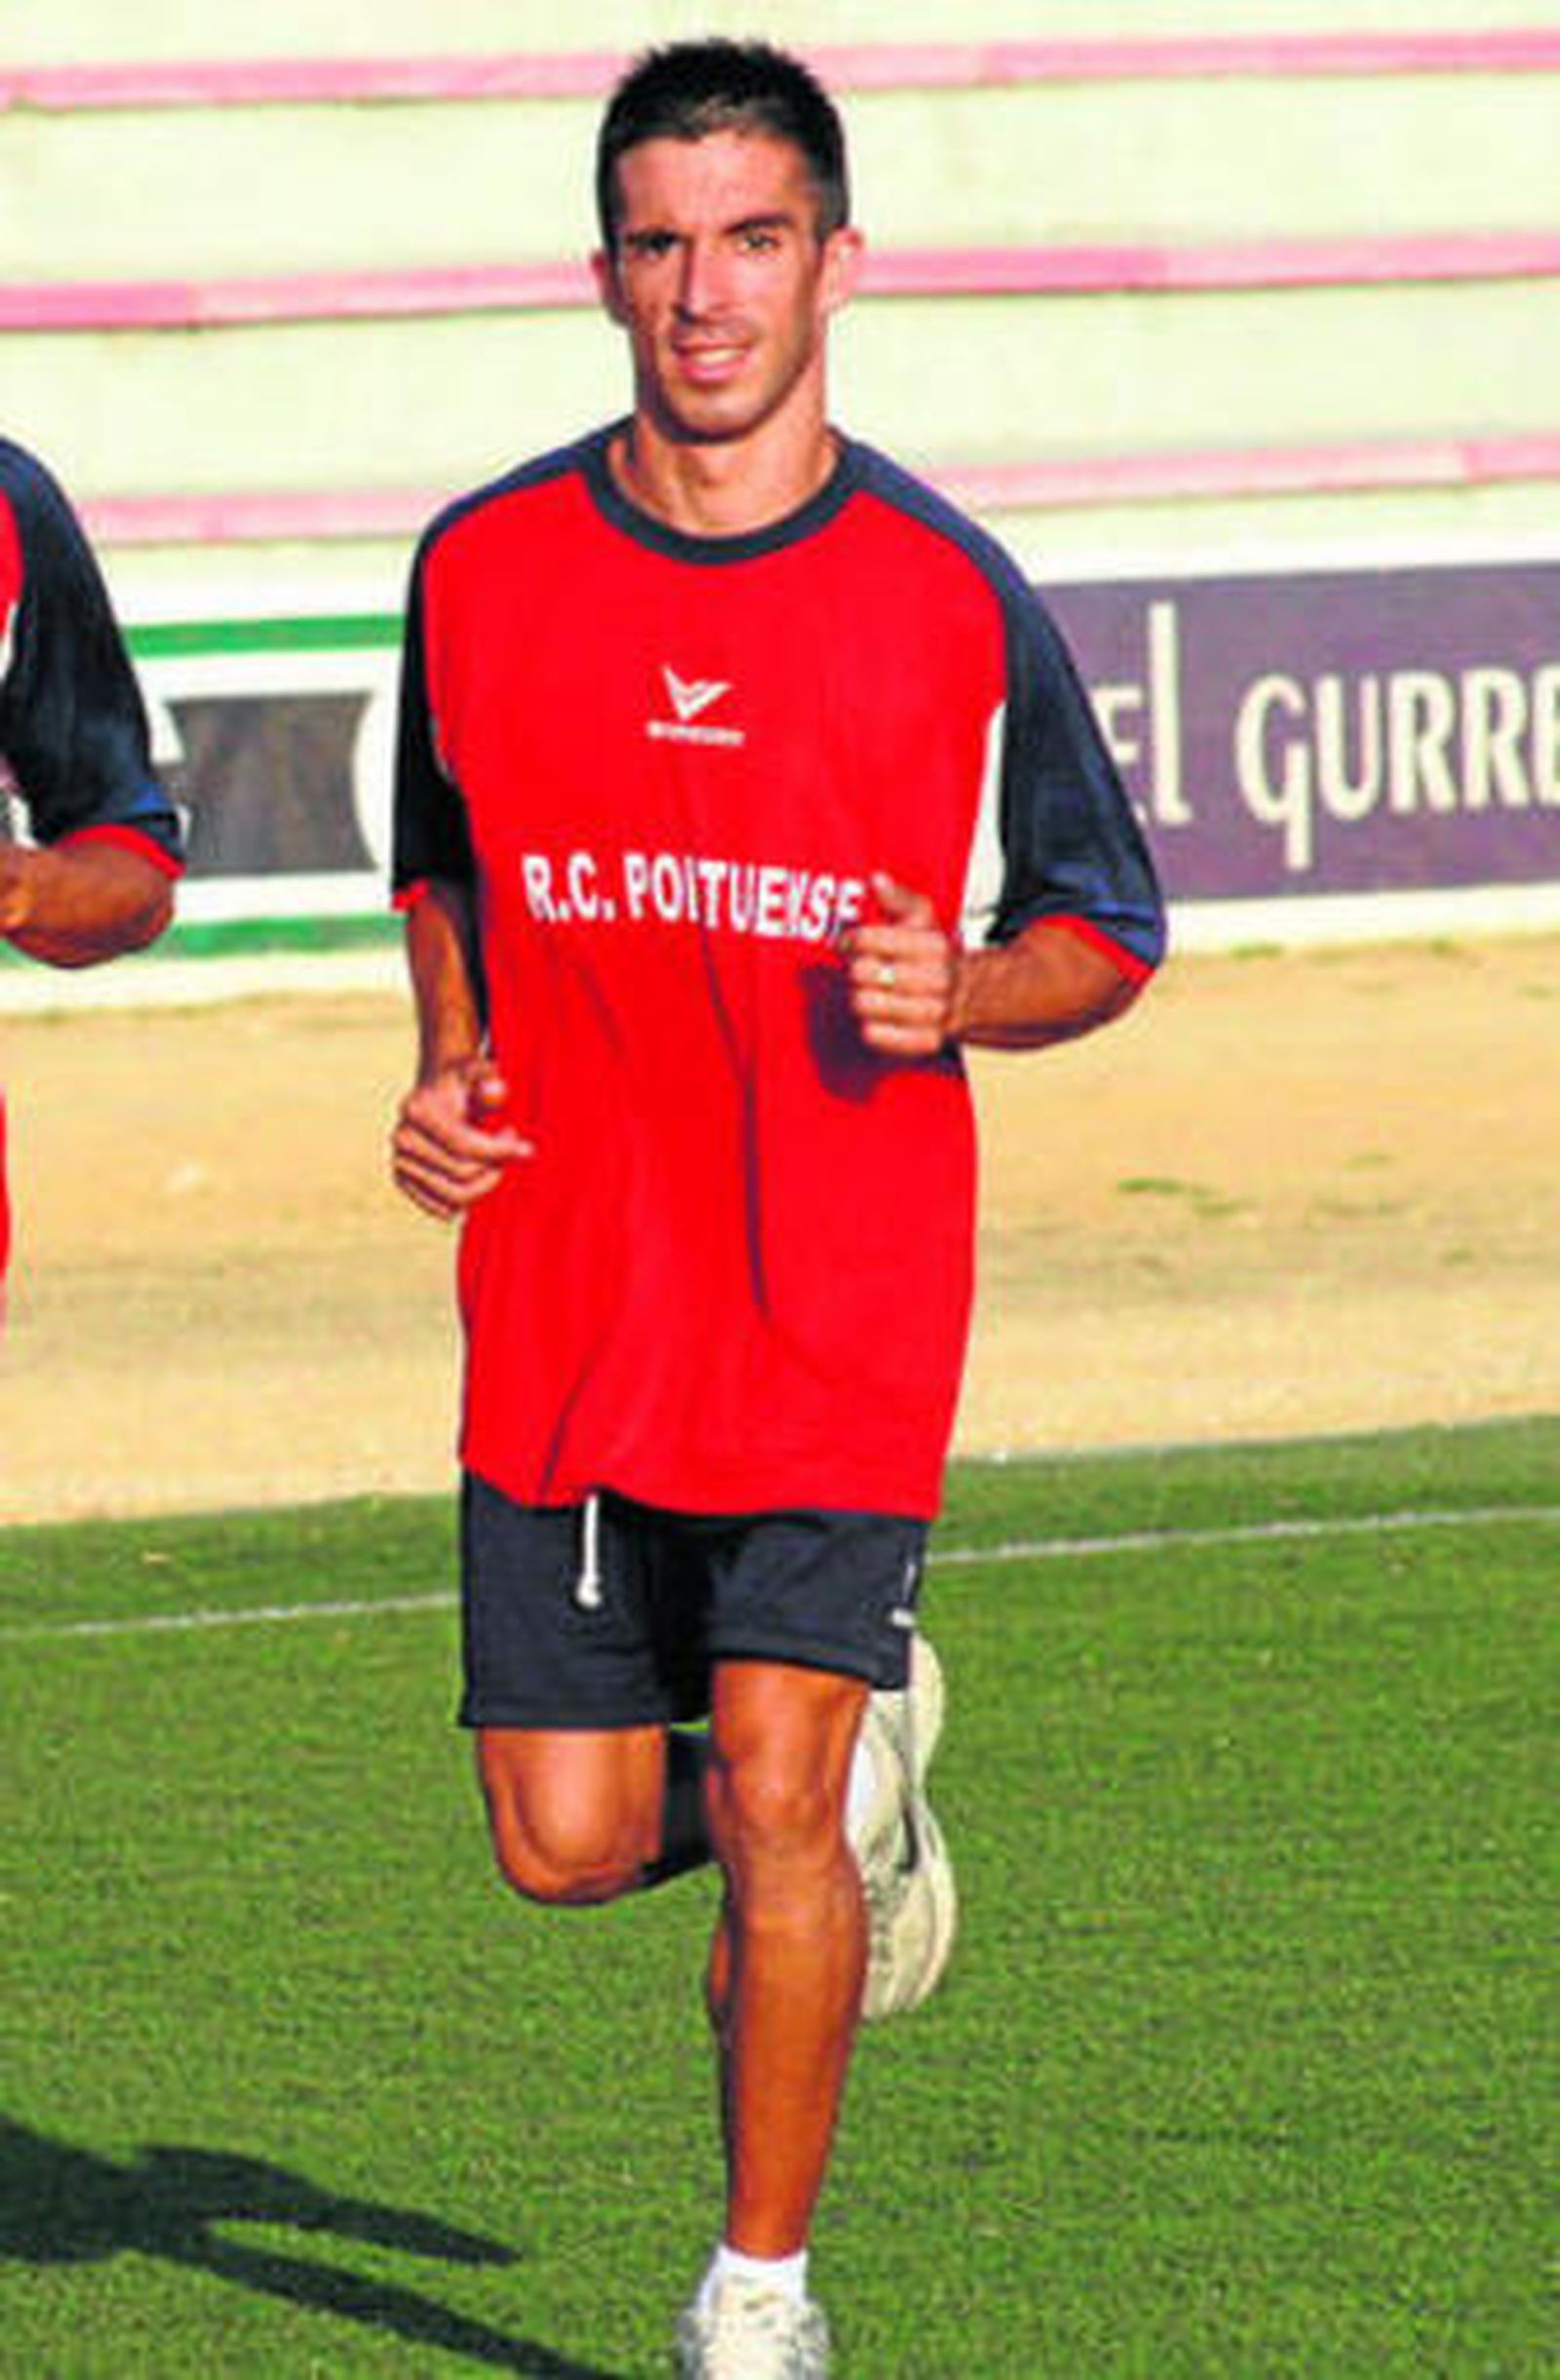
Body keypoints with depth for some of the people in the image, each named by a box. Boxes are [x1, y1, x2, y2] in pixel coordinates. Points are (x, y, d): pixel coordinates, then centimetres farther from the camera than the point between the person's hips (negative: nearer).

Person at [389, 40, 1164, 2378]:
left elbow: (1108, 933, 5)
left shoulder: (951, 601, -4)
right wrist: (449, 1066, 3)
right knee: (570, 1842, 3)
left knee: (773, 1801, -10)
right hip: (562, 1304, 3)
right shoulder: (485, 568, 2)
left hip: (844, 1305, -3)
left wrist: (953, 996, -15)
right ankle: (868, 1726, 35)